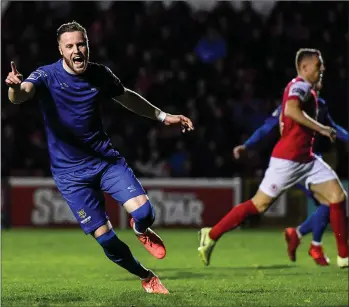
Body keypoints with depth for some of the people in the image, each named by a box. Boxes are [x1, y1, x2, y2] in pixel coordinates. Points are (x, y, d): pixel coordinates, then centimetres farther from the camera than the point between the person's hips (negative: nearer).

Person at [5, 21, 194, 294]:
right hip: (70, 172, -2)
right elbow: (20, 96, -38)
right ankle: (147, 278, 20)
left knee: (144, 213, -16)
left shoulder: (100, 75, -4)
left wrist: (164, 117, 17)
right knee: (105, 238, -5)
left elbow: (126, 97, 17)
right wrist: (15, 88, -62)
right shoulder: (47, 76, -16)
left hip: (106, 158, 3)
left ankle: (141, 231, 23)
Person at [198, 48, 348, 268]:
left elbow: (282, 117, 29)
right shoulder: (301, 86, -12)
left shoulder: (305, 89, 18)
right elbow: (290, 110, -33)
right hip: (288, 159, -10)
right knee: (259, 204, -4)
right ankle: (212, 235, 10)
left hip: (306, 159, 10)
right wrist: (321, 128, -28)